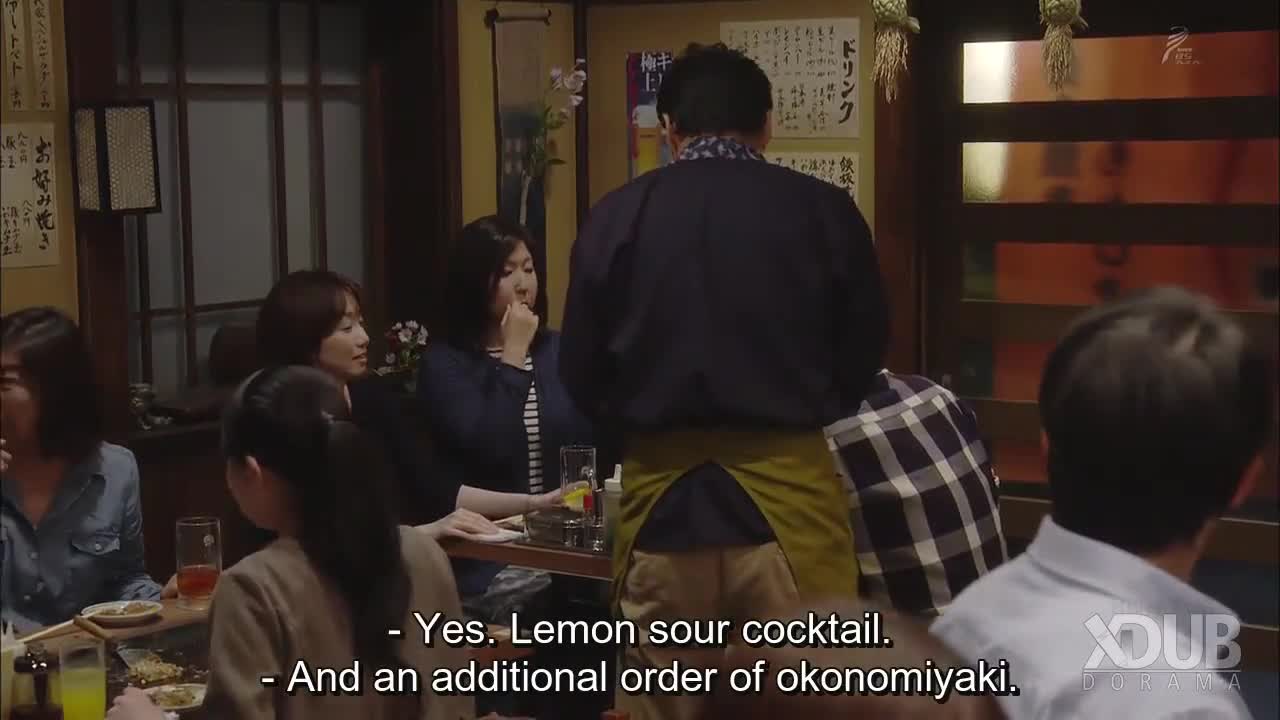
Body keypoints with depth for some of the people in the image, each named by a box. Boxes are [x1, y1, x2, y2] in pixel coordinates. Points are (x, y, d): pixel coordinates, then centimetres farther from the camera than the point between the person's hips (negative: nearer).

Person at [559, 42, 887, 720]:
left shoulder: (615, 216, -1)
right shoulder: (824, 211, -3)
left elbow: (581, 375, 4)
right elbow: (864, 357, 4)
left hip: (662, 494, 2)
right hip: (787, 493, -1)